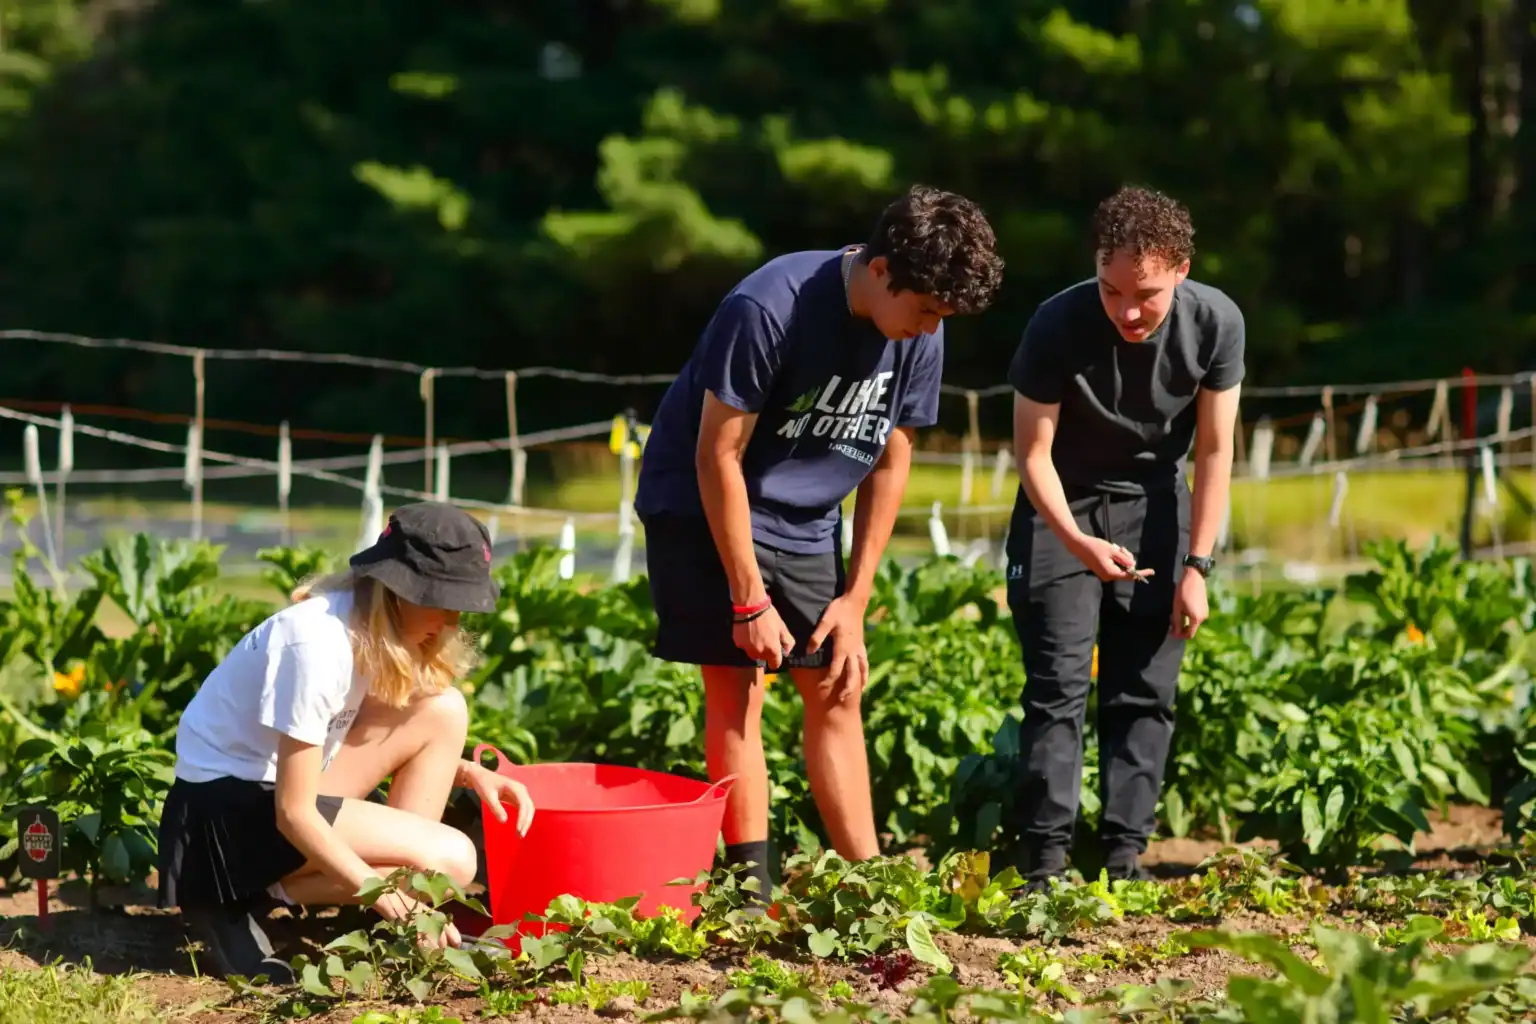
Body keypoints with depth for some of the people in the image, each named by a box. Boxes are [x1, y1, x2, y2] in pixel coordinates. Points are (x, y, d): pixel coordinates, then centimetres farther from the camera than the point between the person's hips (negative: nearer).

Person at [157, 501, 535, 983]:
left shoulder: (374, 629, 1)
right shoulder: (318, 644, -27)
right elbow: (293, 813, -25)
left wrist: (471, 774, -5)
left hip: (286, 787, 9)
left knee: (443, 711, -4)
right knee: (450, 860, -17)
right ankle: (246, 899, -9)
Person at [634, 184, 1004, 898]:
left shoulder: (920, 334, -10)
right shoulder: (765, 310, -29)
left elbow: (889, 461, 0)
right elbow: (718, 455, -23)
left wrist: (853, 600, -2)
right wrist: (750, 601, -21)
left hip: (803, 525, 6)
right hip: (704, 512, -6)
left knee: (835, 691, 4)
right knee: (736, 686, -11)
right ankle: (753, 886, -10)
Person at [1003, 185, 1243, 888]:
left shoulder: (1215, 323, -20)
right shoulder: (1058, 326, -26)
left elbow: (1214, 451, -10)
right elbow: (1033, 452, -18)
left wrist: (1196, 567, -12)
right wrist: (1076, 541, -33)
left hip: (1154, 506, 2)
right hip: (1062, 506, -2)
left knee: (1146, 690, -1)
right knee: (1059, 684, -9)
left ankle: (1125, 856, 3)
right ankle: (1044, 862, -8)